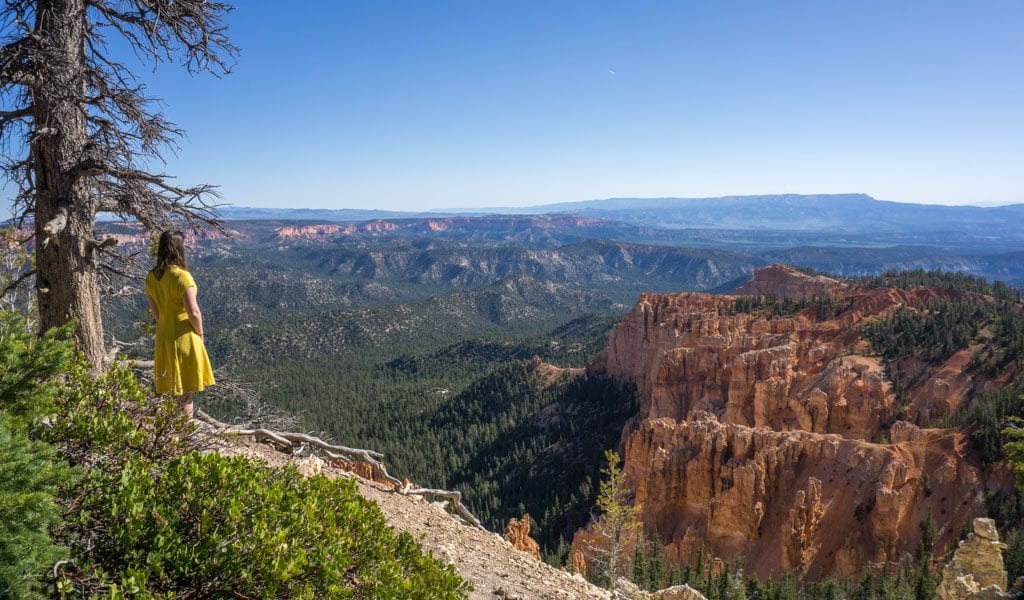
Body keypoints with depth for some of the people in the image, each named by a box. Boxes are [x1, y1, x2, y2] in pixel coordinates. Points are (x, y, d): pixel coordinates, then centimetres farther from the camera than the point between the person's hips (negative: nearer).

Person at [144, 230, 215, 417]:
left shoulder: (151, 277, 1)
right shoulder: (182, 276, -19)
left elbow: (154, 312, 8)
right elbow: (194, 313, -20)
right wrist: (200, 334, -4)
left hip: (163, 338, 7)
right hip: (185, 338, -7)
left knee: (171, 391, 18)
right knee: (186, 394, 4)